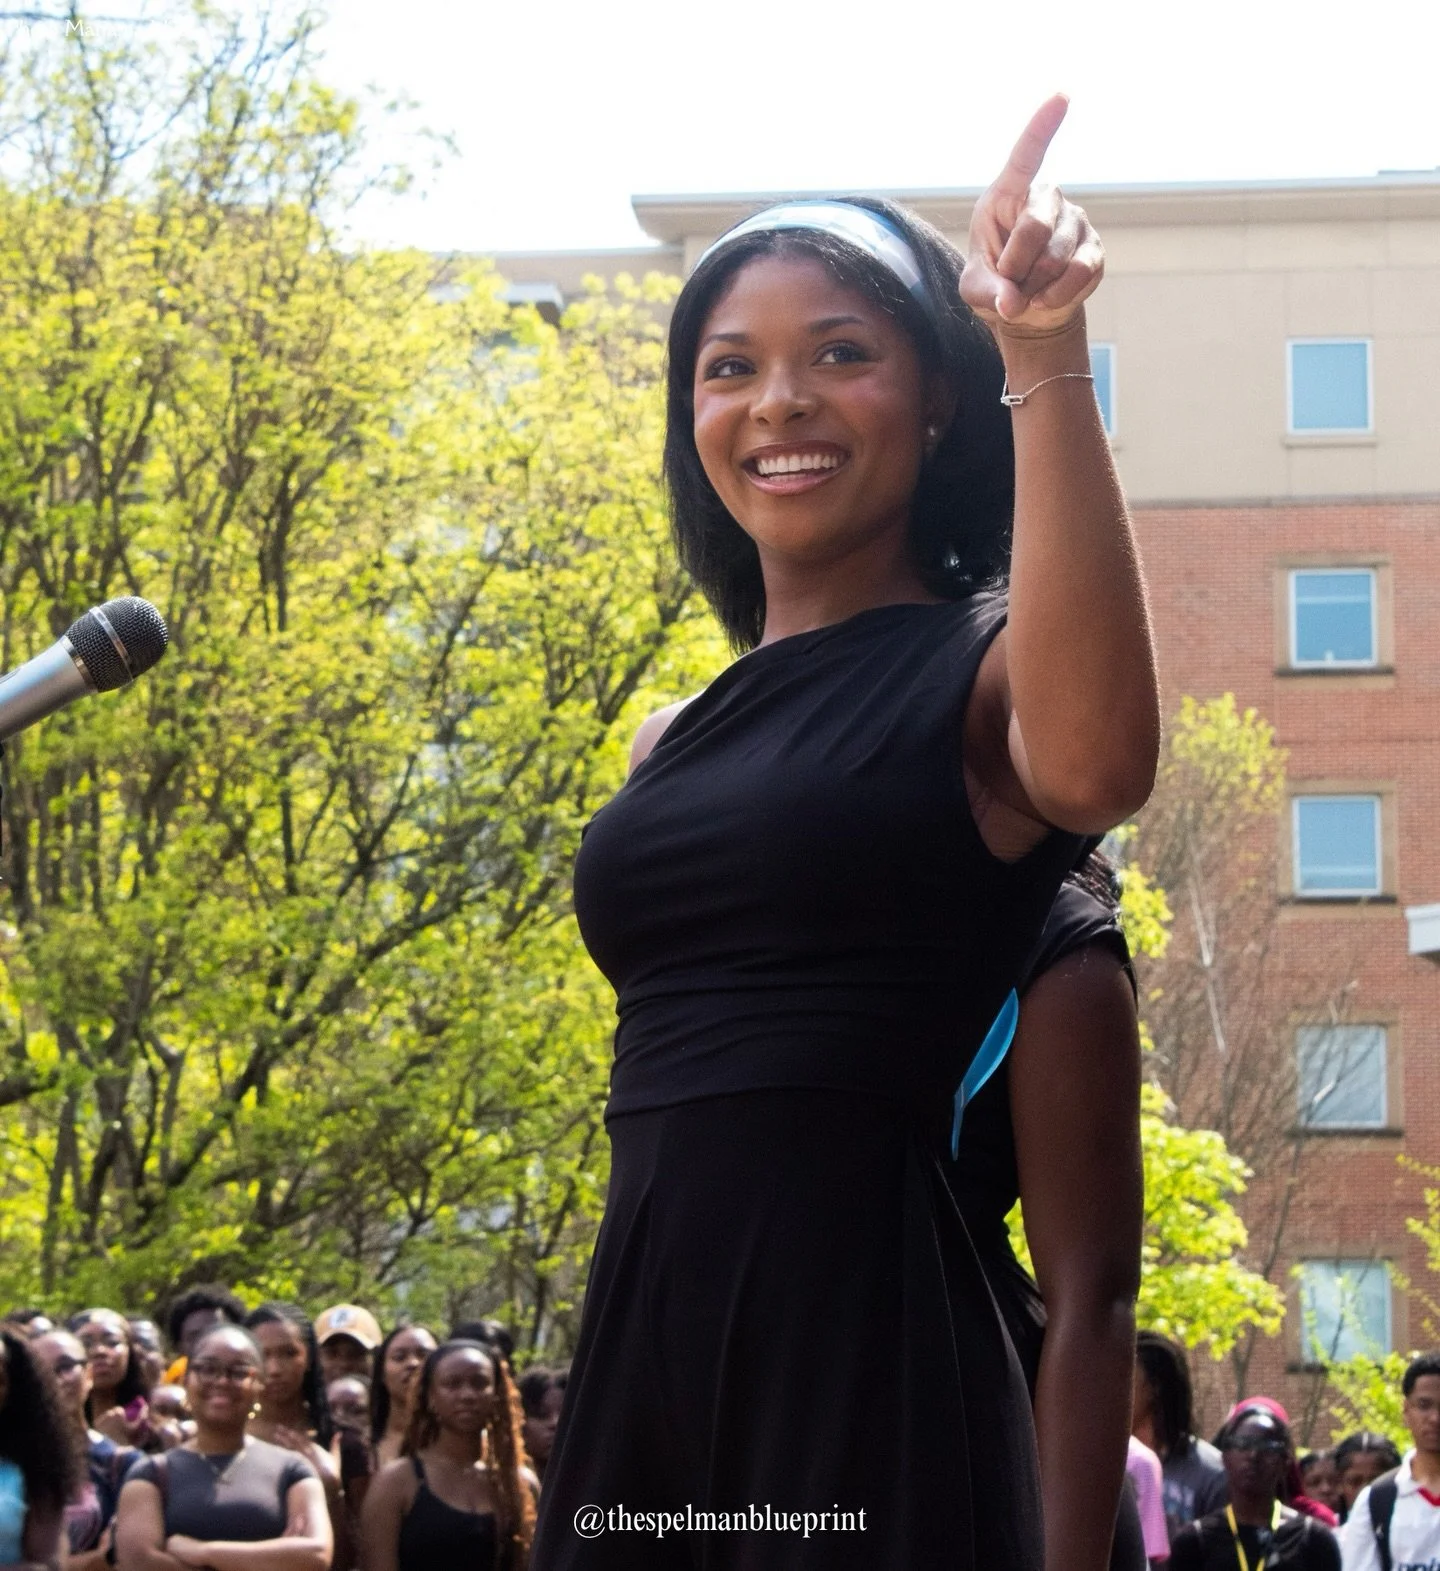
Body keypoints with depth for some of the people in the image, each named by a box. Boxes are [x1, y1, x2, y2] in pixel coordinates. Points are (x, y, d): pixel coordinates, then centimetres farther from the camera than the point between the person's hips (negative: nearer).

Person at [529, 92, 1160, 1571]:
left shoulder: (979, 673, -1)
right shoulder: (674, 745, 17)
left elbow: (1094, 765, -27)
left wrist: (1044, 364, -31)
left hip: (862, 1337, -6)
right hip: (638, 1337, 6)